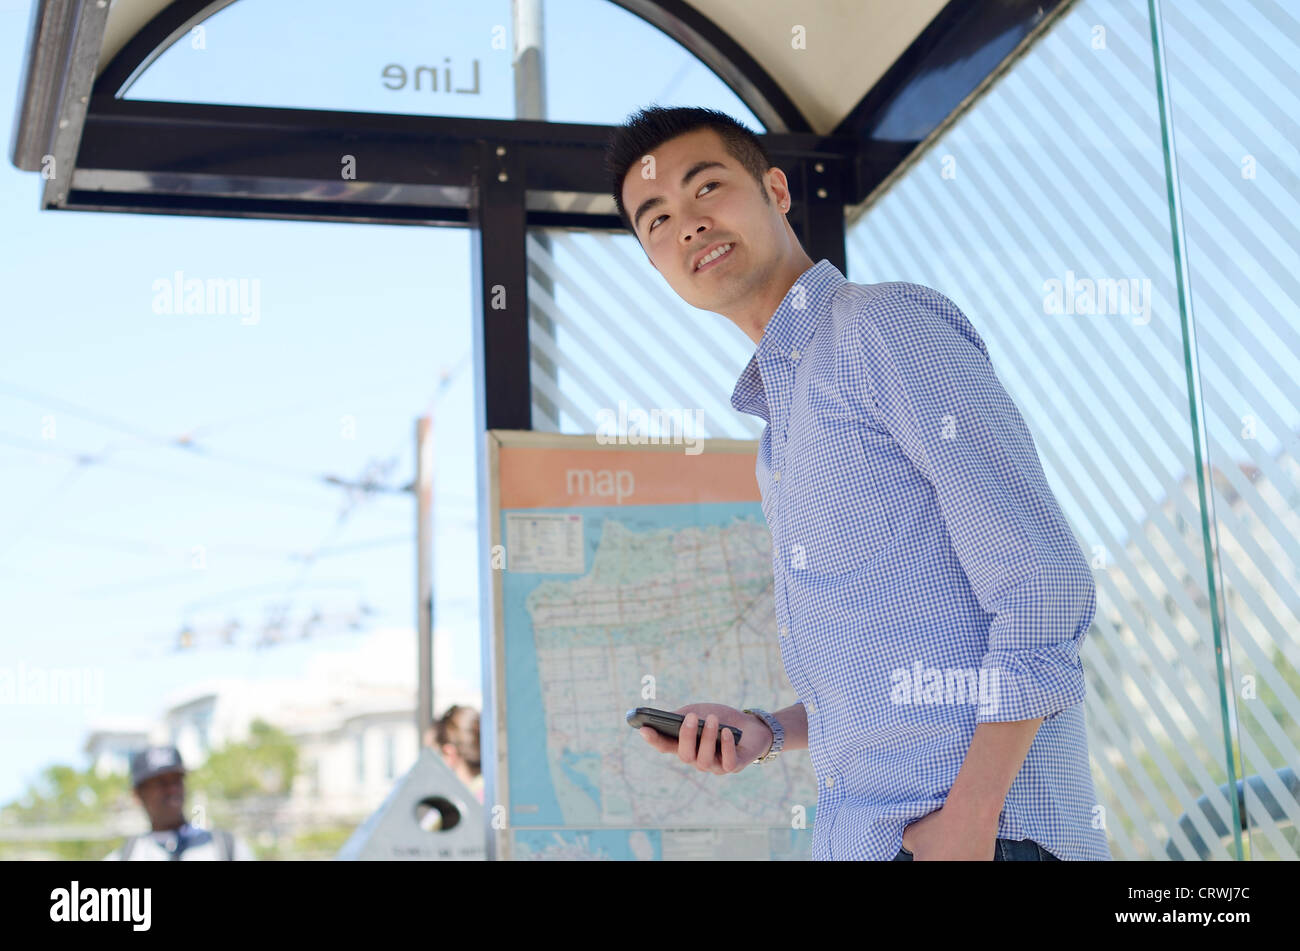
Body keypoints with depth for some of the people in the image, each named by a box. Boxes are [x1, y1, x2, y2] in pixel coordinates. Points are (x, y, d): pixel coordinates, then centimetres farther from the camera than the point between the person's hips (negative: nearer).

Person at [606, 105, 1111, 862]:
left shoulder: (889, 324, -6)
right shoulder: (778, 429, 20)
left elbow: (1045, 582, -13)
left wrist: (970, 817, -18)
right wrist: (767, 733, 8)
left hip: (983, 828, -8)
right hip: (860, 835, 8)